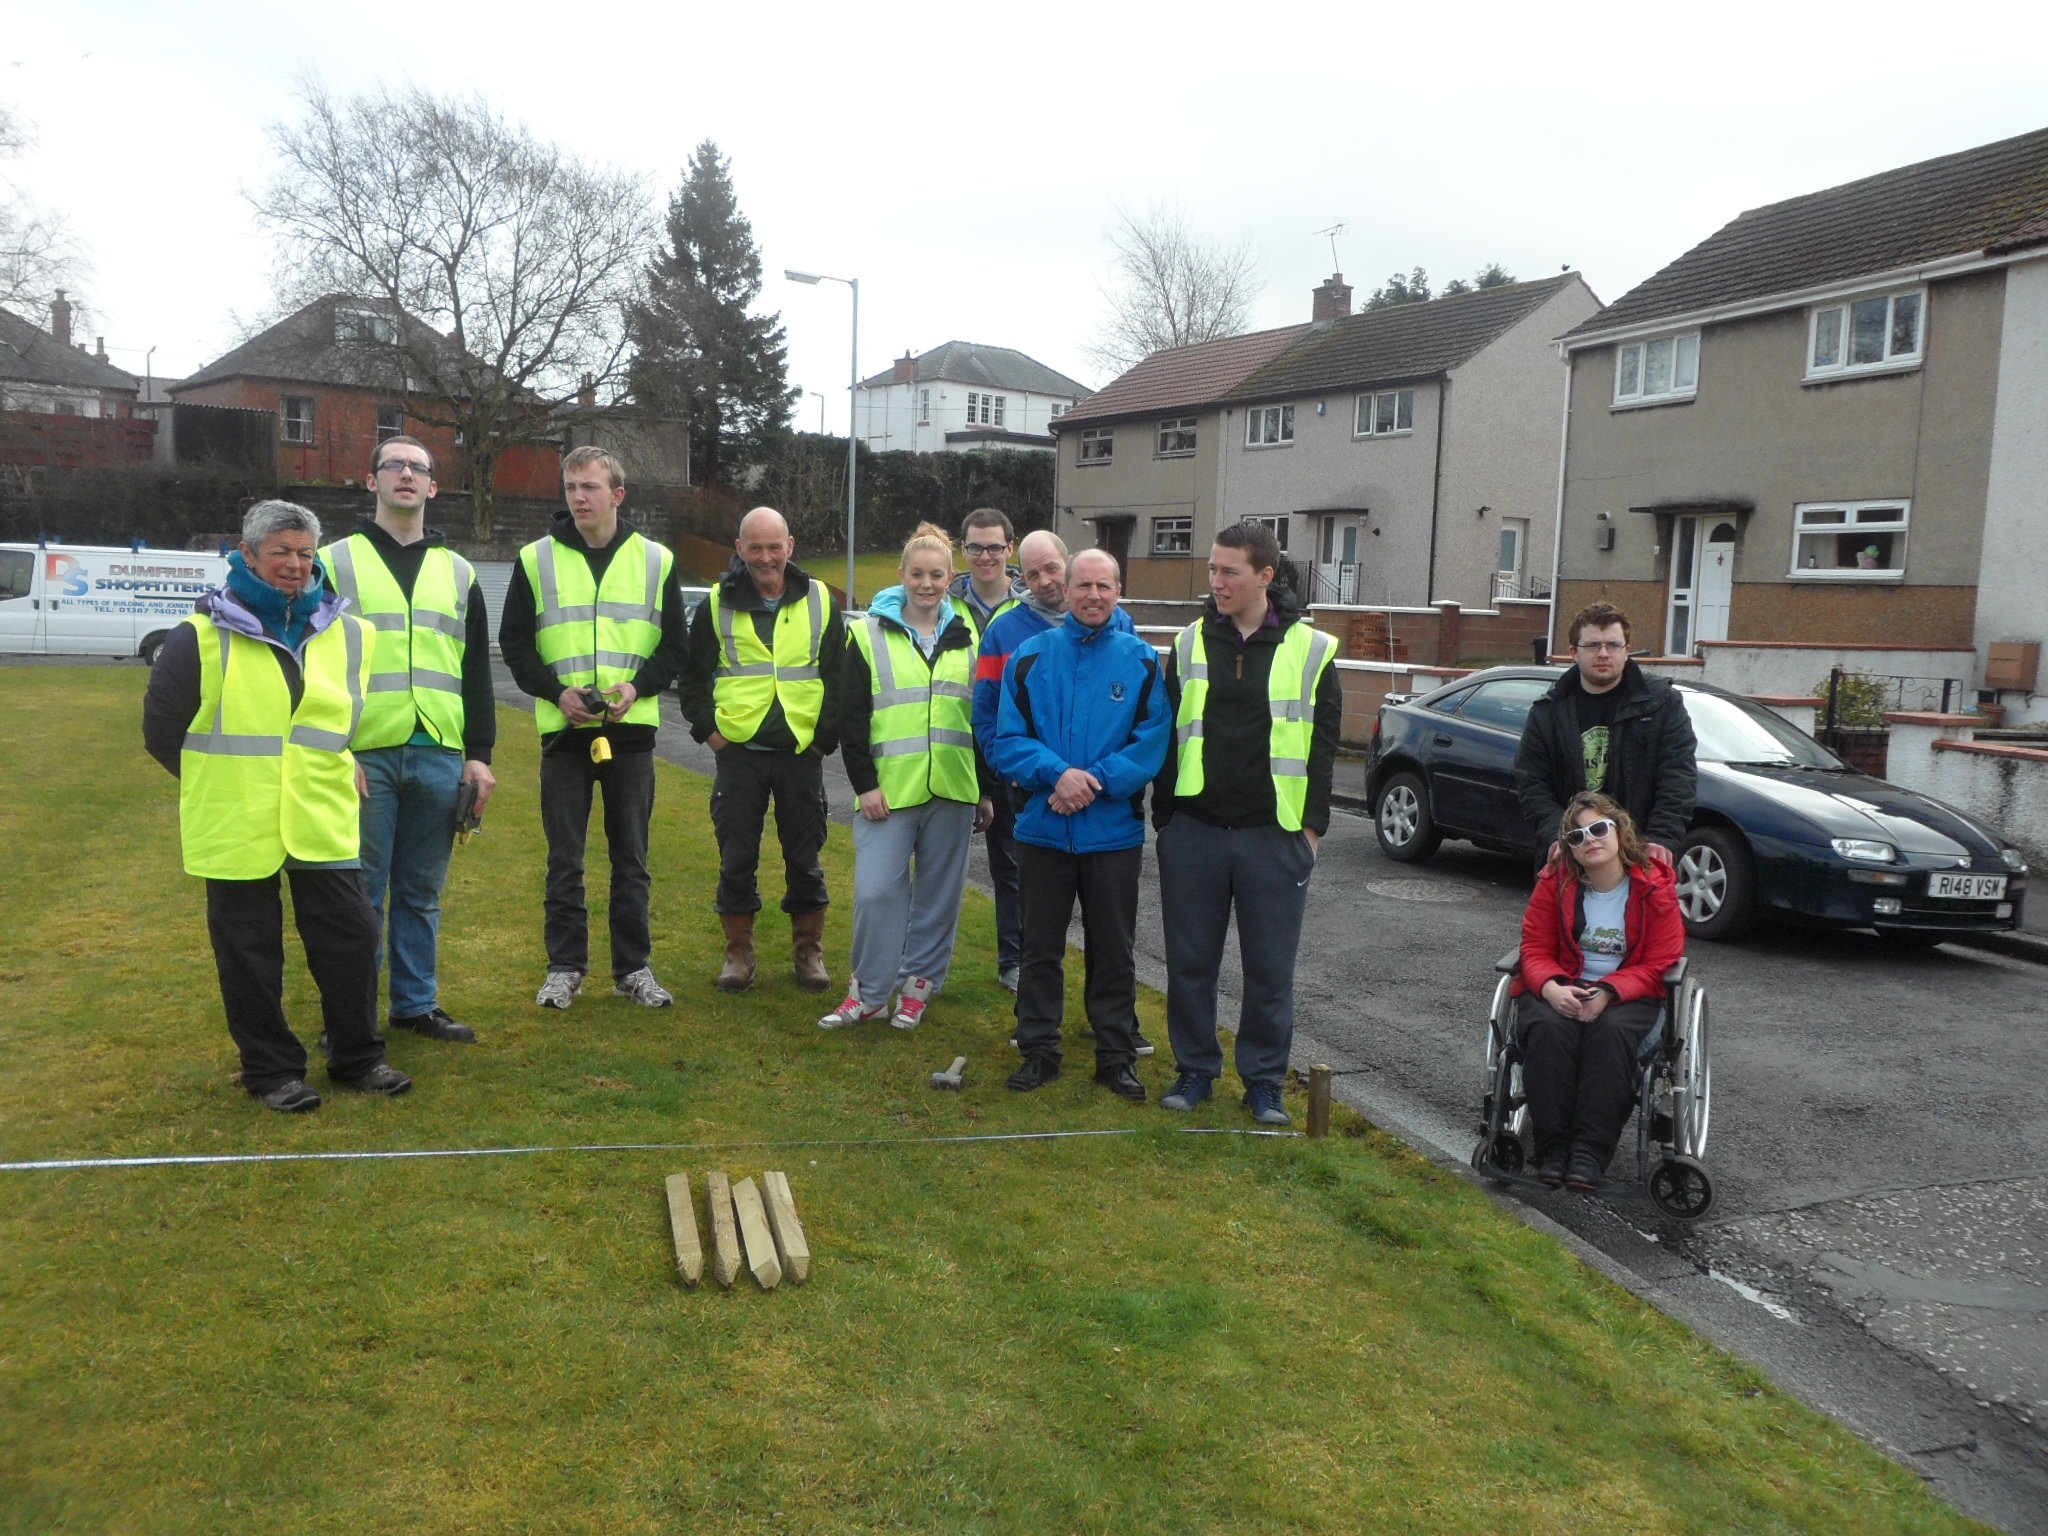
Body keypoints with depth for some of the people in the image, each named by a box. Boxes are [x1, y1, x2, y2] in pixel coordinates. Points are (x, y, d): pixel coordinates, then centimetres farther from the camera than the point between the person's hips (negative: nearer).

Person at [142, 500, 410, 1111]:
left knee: (350, 938, 5)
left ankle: (358, 1057, 21)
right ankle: (272, 1070, 20)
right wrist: (225, 781, 7)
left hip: (324, 822, 3)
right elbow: (161, 728, 4)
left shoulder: (349, 634, 6)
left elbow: (362, 713, 22)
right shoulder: (203, 637, -5)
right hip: (235, 828, -3)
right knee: (250, 952, 6)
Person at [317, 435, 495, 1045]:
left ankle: (417, 1004, 21)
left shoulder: (458, 573, 15)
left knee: (422, 893, 10)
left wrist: (479, 754, 7)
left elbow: (476, 673, 15)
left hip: (439, 758, 3)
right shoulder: (335, 562, 5)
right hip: (363, 758, -3)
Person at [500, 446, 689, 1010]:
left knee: (631, 857, 8)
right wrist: (556, 691, -10)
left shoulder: (655, 561, 4)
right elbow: (514, 642, 5)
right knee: (565, 859, 6)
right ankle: (565, 968, 18)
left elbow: (674, 645, 7)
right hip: (563, 729, 0)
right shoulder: (537, 559, 3)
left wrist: (637, 686, -10)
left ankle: (634, 967, 17)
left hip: (632, 730, 0)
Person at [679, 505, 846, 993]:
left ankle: (809, 949, 20)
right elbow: (692, 675, 10)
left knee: (805, 857, 7)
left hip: (801, 752, 0)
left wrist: (826, 735, 1)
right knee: (736, 857, 5)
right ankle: (738, 950, 19)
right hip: (739, 750, 0)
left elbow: (840, 676, 8)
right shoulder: (717, 604, 3)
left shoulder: (820, 601, 4)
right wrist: (707, 727, -1)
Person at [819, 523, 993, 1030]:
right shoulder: (870, 634, 2)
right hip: (888, 790, -2)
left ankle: (919, 984, 23)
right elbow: (851, 716, 0)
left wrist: (986, 791, 11)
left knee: (939, 892, 8)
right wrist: (865, 783, -8)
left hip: (952, 789, 3)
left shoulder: (966, 637, 10)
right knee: (875, 890, -7)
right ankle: (868, 991, 9)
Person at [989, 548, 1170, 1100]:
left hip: (1115, 832, -1)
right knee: (1041, 947, 10)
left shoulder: (1142, 661, 0)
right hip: (1042, 830, 1)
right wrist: (1058, 774, -19)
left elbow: (1153, 743, -6)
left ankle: (1117, 1054, 22)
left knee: (1114, 951, 9)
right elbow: (1007, 740, -3)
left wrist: (1094, 782, -18)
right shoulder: (1029, 657, 2)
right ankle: (1038, 1050, 23)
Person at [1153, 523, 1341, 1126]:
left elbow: (1323, 748, 3)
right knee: (1190, 961, 8)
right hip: (1194, 829, 2)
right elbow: (1166, 736, 9)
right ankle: (1195, 1069, 24)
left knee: (1270, 967, 6)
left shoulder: (1310, 651, 1)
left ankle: (1264, 1079, 21)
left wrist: (1312, 826, -3)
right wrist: (1164, 817, 5)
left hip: (1274, 835, -2)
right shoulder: (1190, 644, 6)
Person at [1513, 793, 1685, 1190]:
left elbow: (1658, 965, -6)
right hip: (1559, 989, 1)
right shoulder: (1555, 882, 0)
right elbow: (1535, 949, 0)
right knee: (1548, 1028, -32)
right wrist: (1552, 988, -22)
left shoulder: (1655, 887, -4)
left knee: (1612, 1031, -35)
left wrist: (1608, 993, -23)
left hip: (1628, 993, -1)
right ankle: (1552, 1149, -27)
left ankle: (1590, 1153, -31)